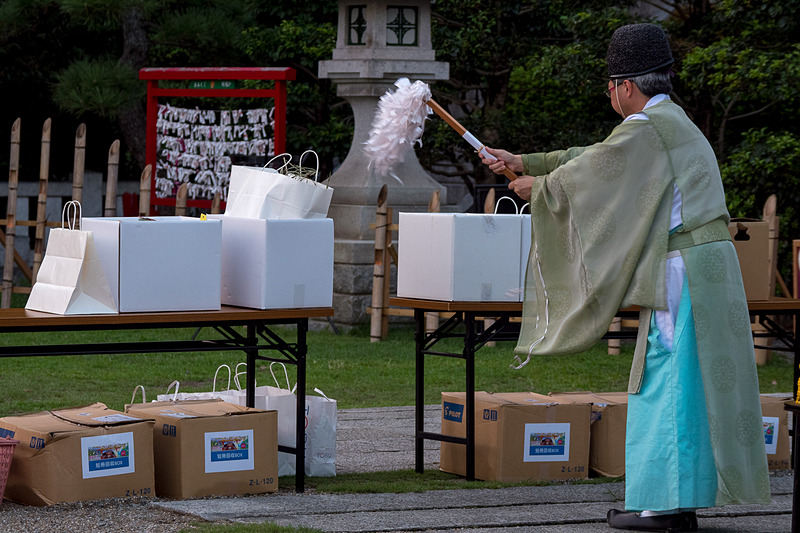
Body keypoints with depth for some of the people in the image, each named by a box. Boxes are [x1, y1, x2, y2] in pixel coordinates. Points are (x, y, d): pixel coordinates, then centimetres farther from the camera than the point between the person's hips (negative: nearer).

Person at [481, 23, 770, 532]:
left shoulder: (645, 129, -11)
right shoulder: (671, 123, 20)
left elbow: (584, 174, -4)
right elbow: (595, 159, 27)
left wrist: (535, 186, 15)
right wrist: (525, 161, 28)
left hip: (683, 274, -9)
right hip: (709, 264, 9)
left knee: (667, 381, -5)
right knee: (685, 384, 11)